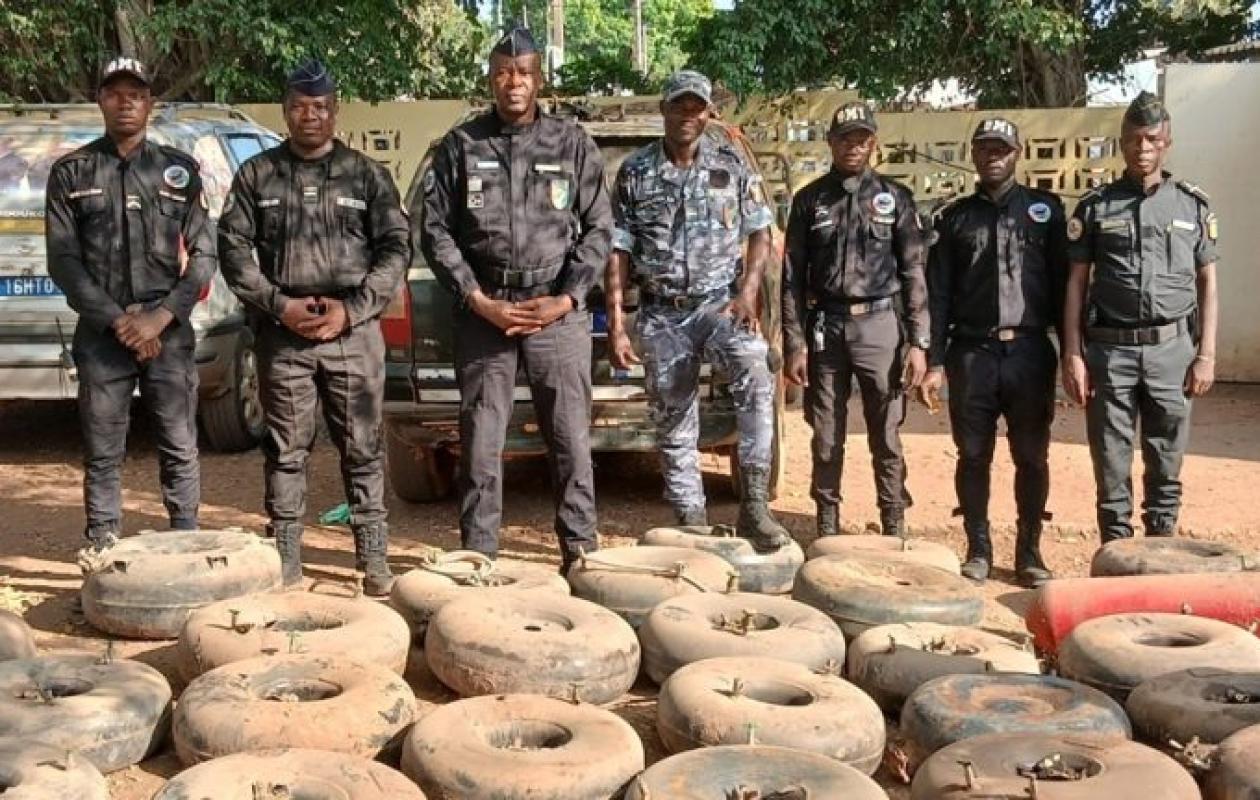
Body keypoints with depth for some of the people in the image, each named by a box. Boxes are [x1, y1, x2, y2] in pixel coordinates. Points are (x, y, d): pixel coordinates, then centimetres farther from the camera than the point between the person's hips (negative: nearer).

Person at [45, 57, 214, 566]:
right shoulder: (71, 173, 8)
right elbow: (63, 261, 2)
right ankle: (102, 544, 13)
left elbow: (203, 255, 5)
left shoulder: (180, 170, 9)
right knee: (102, 451, 4)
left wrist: (160, 318, -8)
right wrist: (118, 320, -9)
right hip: (100, 333, 0)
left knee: (179, 447, 2)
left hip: (169, 331, 0)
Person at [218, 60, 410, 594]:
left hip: (355, 331, 0)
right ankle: (286, 565, 13)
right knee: (286, 450, 5)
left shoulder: (366, 175, 8)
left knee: (363, 449, 3)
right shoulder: (257, 175, 9)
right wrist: (279, 306, -8)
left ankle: (374, 560, 11)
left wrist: (351, 310, -8)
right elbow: (234, 248, 5)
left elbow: (396, 248, 3)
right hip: (282, 334, 1)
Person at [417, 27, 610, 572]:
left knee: (570, 439, 2)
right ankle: (478, 557, 11)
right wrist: (478, 300, -6)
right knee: (480, 441, 3)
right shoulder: (461, 146, 6)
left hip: (558, 311, 0)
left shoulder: (573, 144, 6)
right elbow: (433, 229, 3)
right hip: (482, 312, 0)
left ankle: (580, 550, 12)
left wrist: (565, 300, -5)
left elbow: (597, 229, 6)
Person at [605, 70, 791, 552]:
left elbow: (760, 235, 7)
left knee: (755, 377, -29)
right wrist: (616, 325, -3)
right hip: (662, 313, 2)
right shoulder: (635, 172, 3)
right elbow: (618, 251, 3)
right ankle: (692, 523, 17)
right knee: (673, 424, 5)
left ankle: (754, 505, -25)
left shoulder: (733, 167, 4)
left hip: (720, 300, -1)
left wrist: (747, 291, -10)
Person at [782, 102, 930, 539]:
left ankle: (895, 530, 11)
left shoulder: (895, 197, 4)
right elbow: (792, 277, 5)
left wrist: (918, 342, -5)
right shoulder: (809, 200, 6)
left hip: (879, 326, -1)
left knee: (887, 438, 2)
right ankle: (828, 529, 18)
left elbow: (914, 273, 2)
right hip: (824, 327, 1)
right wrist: (794, 343, -2)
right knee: (826, 438, 7)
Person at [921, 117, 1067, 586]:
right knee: (973, 457, 5)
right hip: (972, 353, 1)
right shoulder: (956, 217, 11)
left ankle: (1029, 552, 14)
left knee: (1032, 457, 4)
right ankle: (978, 550, 15)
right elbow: (937, 293, 7)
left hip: (1030, 351, 0)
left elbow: (1062, 283, 7)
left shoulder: (1045, 210, 9)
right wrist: (935, 361, 1)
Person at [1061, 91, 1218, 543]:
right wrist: (1073, 354, -4)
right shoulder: (1095, 206, 5)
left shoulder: (1192, 205, 7)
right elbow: (1075, 284, 4)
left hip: (1172, 349, 1)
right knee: (1112, 464, 4)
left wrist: (1207, 354, 0)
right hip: (1110, 349, -1)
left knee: (1166, 464, 7)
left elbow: (1207, 284, 8)